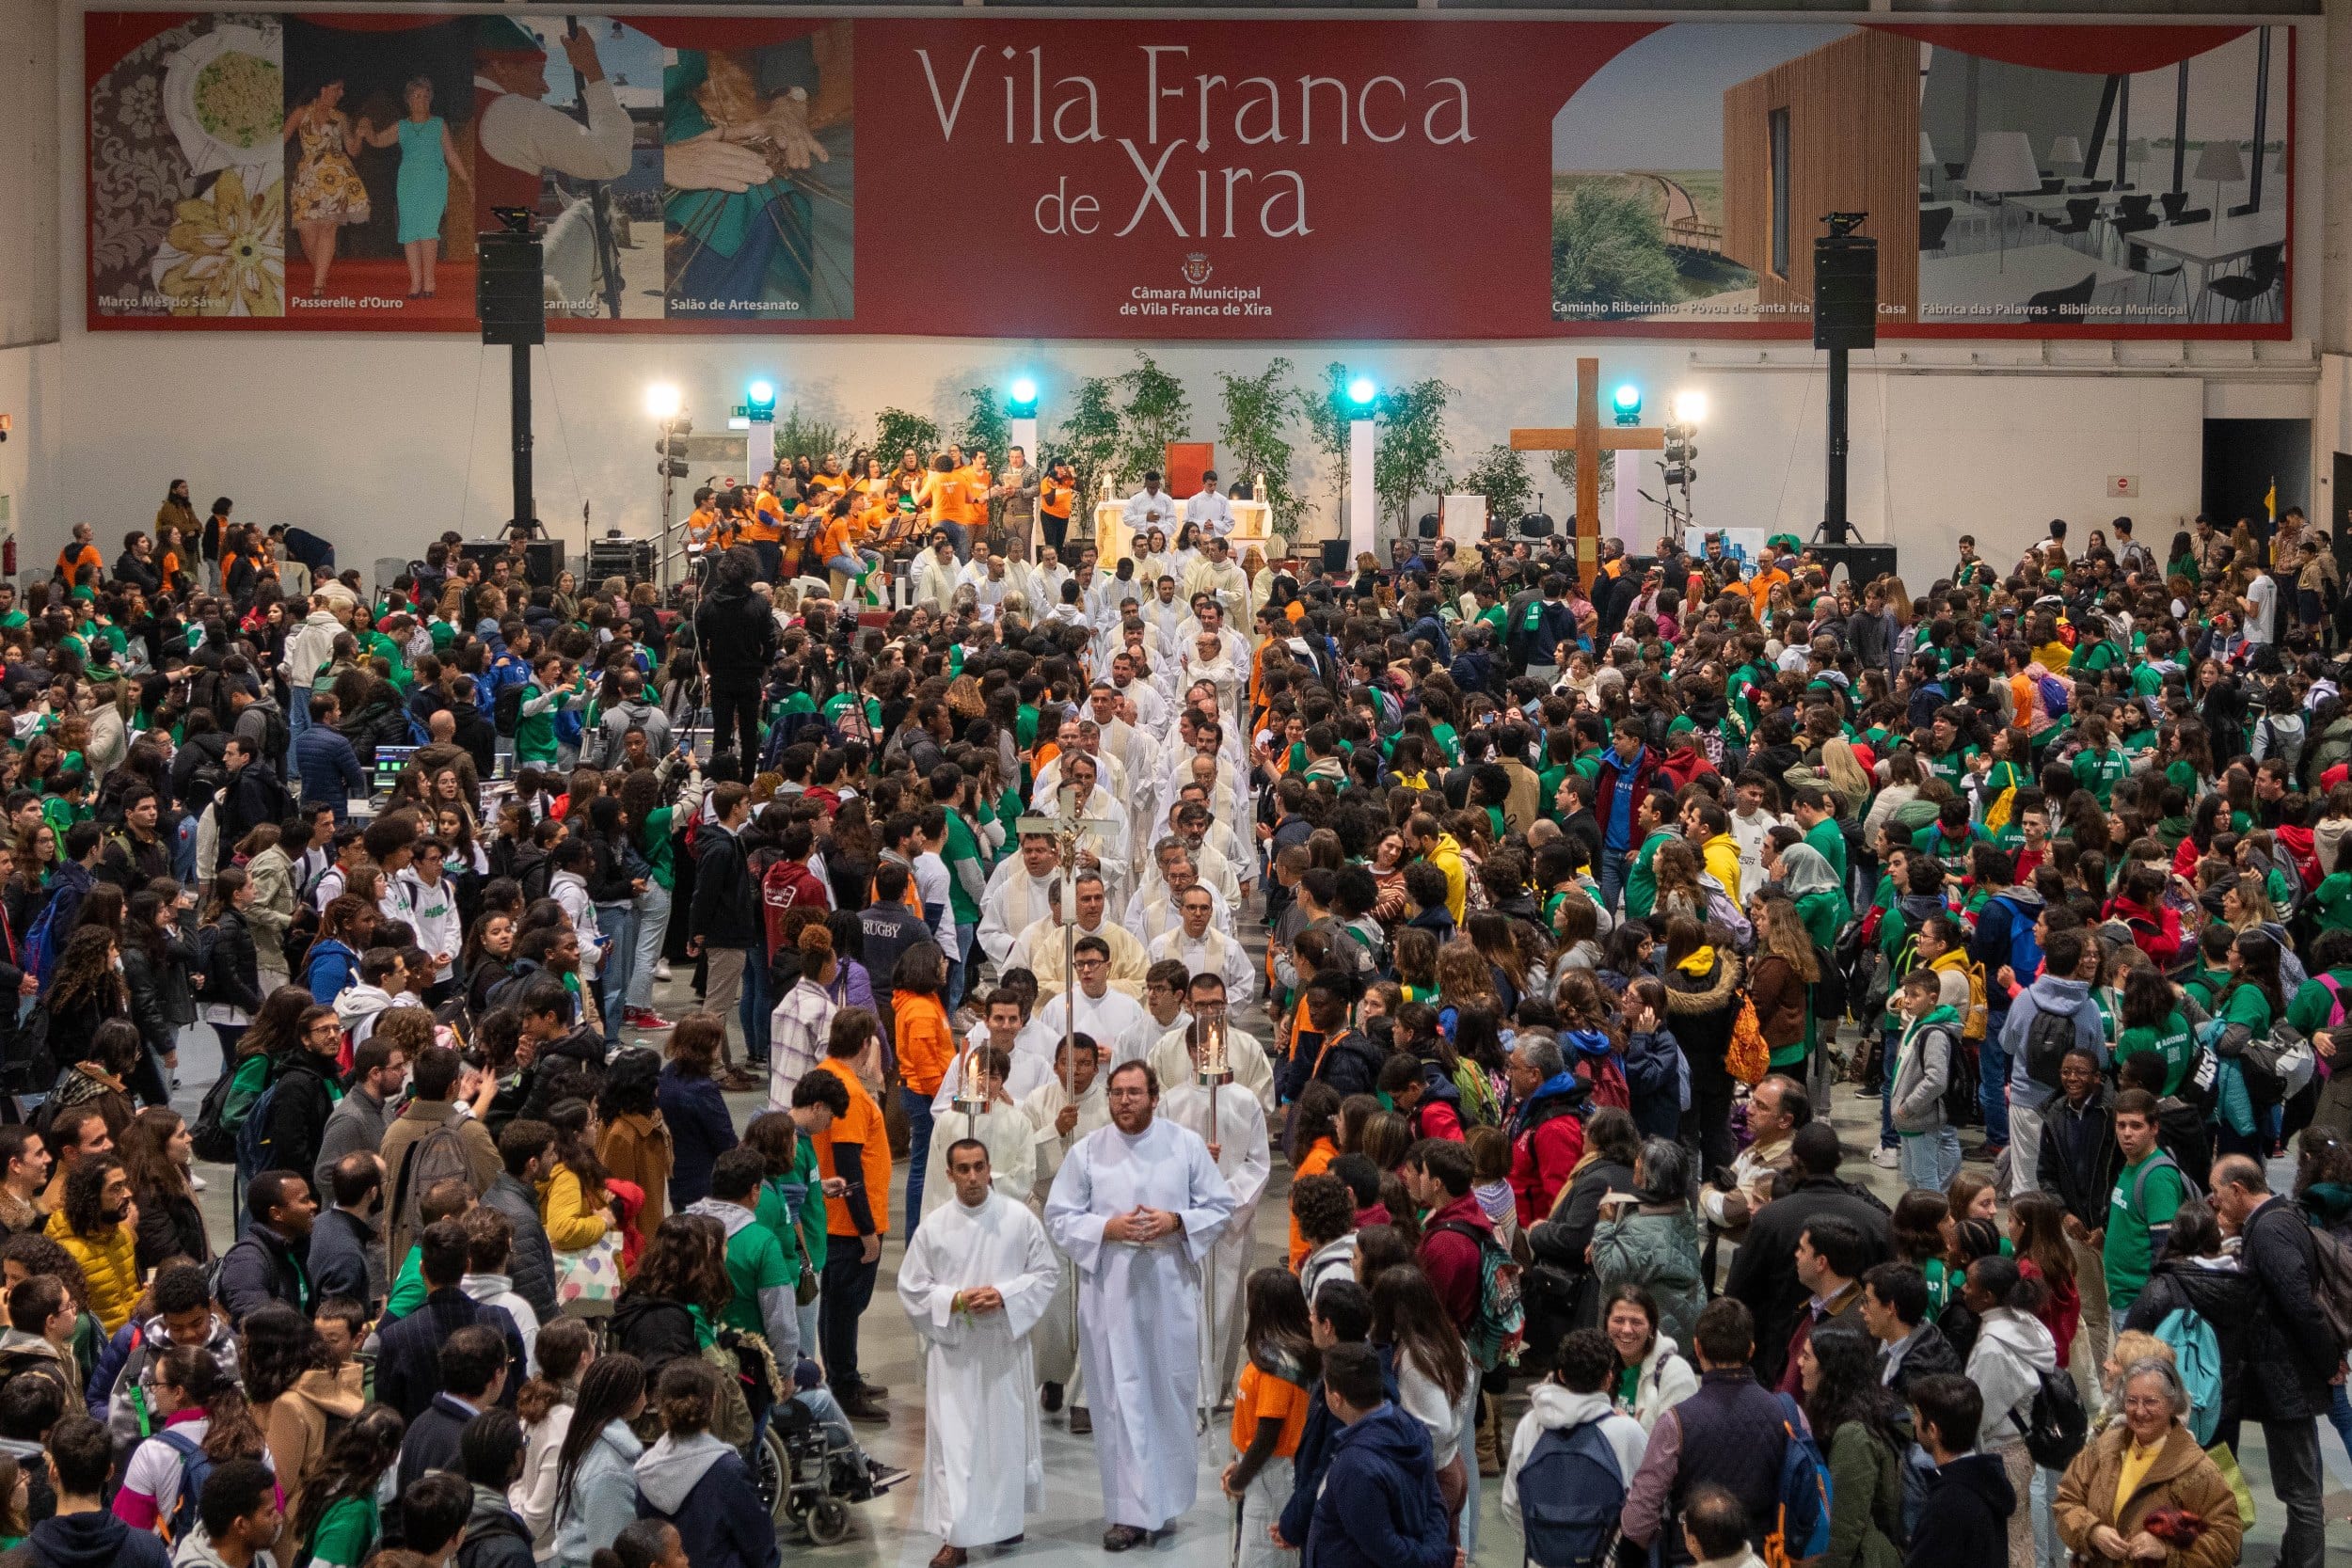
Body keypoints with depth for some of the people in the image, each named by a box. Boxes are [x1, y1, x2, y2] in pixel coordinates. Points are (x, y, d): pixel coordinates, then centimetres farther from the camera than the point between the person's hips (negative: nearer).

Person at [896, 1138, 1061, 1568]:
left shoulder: (1019, 1218, -3)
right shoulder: (932, 1226, -2)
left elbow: (1047, 1272, 1)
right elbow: (911, 1288, 1)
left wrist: (1005, 1296, -14)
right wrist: (955, 1300, -15)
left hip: (1005, 1343, 1)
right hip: (952, 1348, -1)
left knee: (1007, 1433, 12)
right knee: (953, 1439, -2)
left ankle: (1007, 1518, 32)